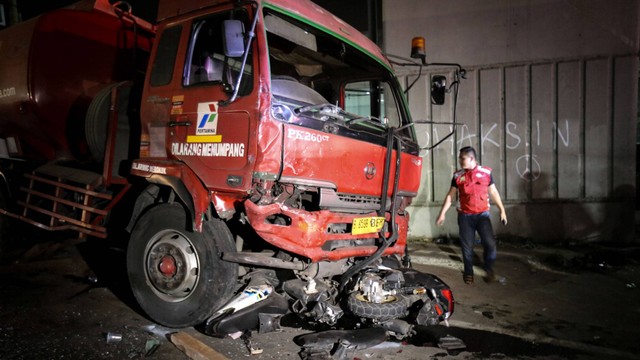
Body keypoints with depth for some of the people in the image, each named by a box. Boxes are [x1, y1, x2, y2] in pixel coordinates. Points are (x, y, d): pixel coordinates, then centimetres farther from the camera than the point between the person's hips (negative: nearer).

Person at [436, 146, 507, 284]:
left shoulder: (486, 172, -1)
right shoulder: (457, 175, 1)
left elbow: (494, 192, 6)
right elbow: (450, 195, 5)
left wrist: (502, 210, 5)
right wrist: (442, 213, 0)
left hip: (482, 214, -1)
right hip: (465, 216, 1)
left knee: (490, 243, -9)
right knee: (467, 246, 4)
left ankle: (489, 269, 15)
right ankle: (468, 272, 20)